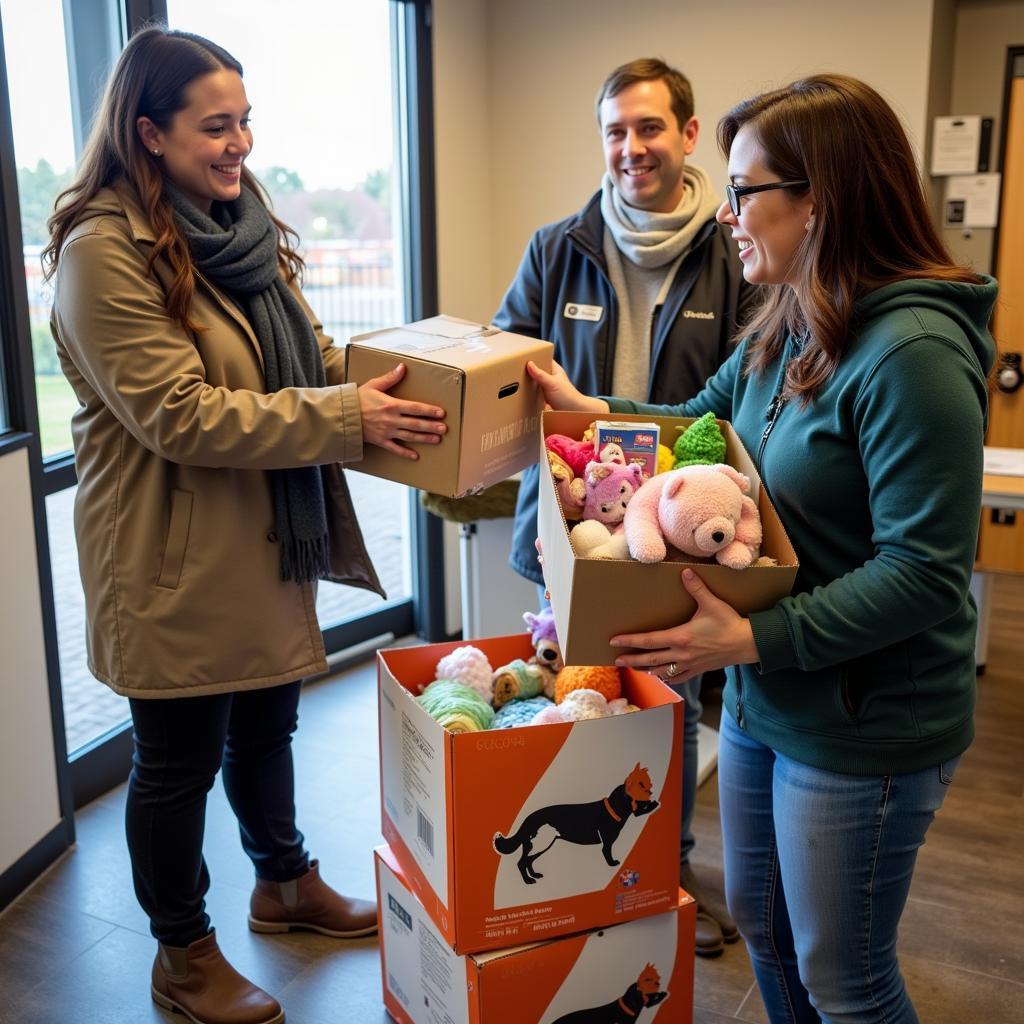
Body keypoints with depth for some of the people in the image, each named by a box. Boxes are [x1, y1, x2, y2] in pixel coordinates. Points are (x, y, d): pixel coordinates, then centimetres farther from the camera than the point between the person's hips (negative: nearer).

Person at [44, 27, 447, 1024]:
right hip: (176, 562, -8)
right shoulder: (104, 251, -19)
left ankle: (284, 883, 47)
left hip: (271, 543, 8)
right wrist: (346, 418, -27)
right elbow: (179, 416, -25)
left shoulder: (242, 225, 8)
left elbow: (304, 354, 15)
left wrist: (385, 369, -4)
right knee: (178, 760, 10)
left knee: (266, 725, 24)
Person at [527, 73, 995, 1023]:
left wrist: (755, 638, -29)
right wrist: (586, 408, 6)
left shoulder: (911, 354, -25)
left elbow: (924, 571, -27)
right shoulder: (786, 325, 3)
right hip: (761, 698, 9)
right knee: (759, 922, 25)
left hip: (862, 725, -8)